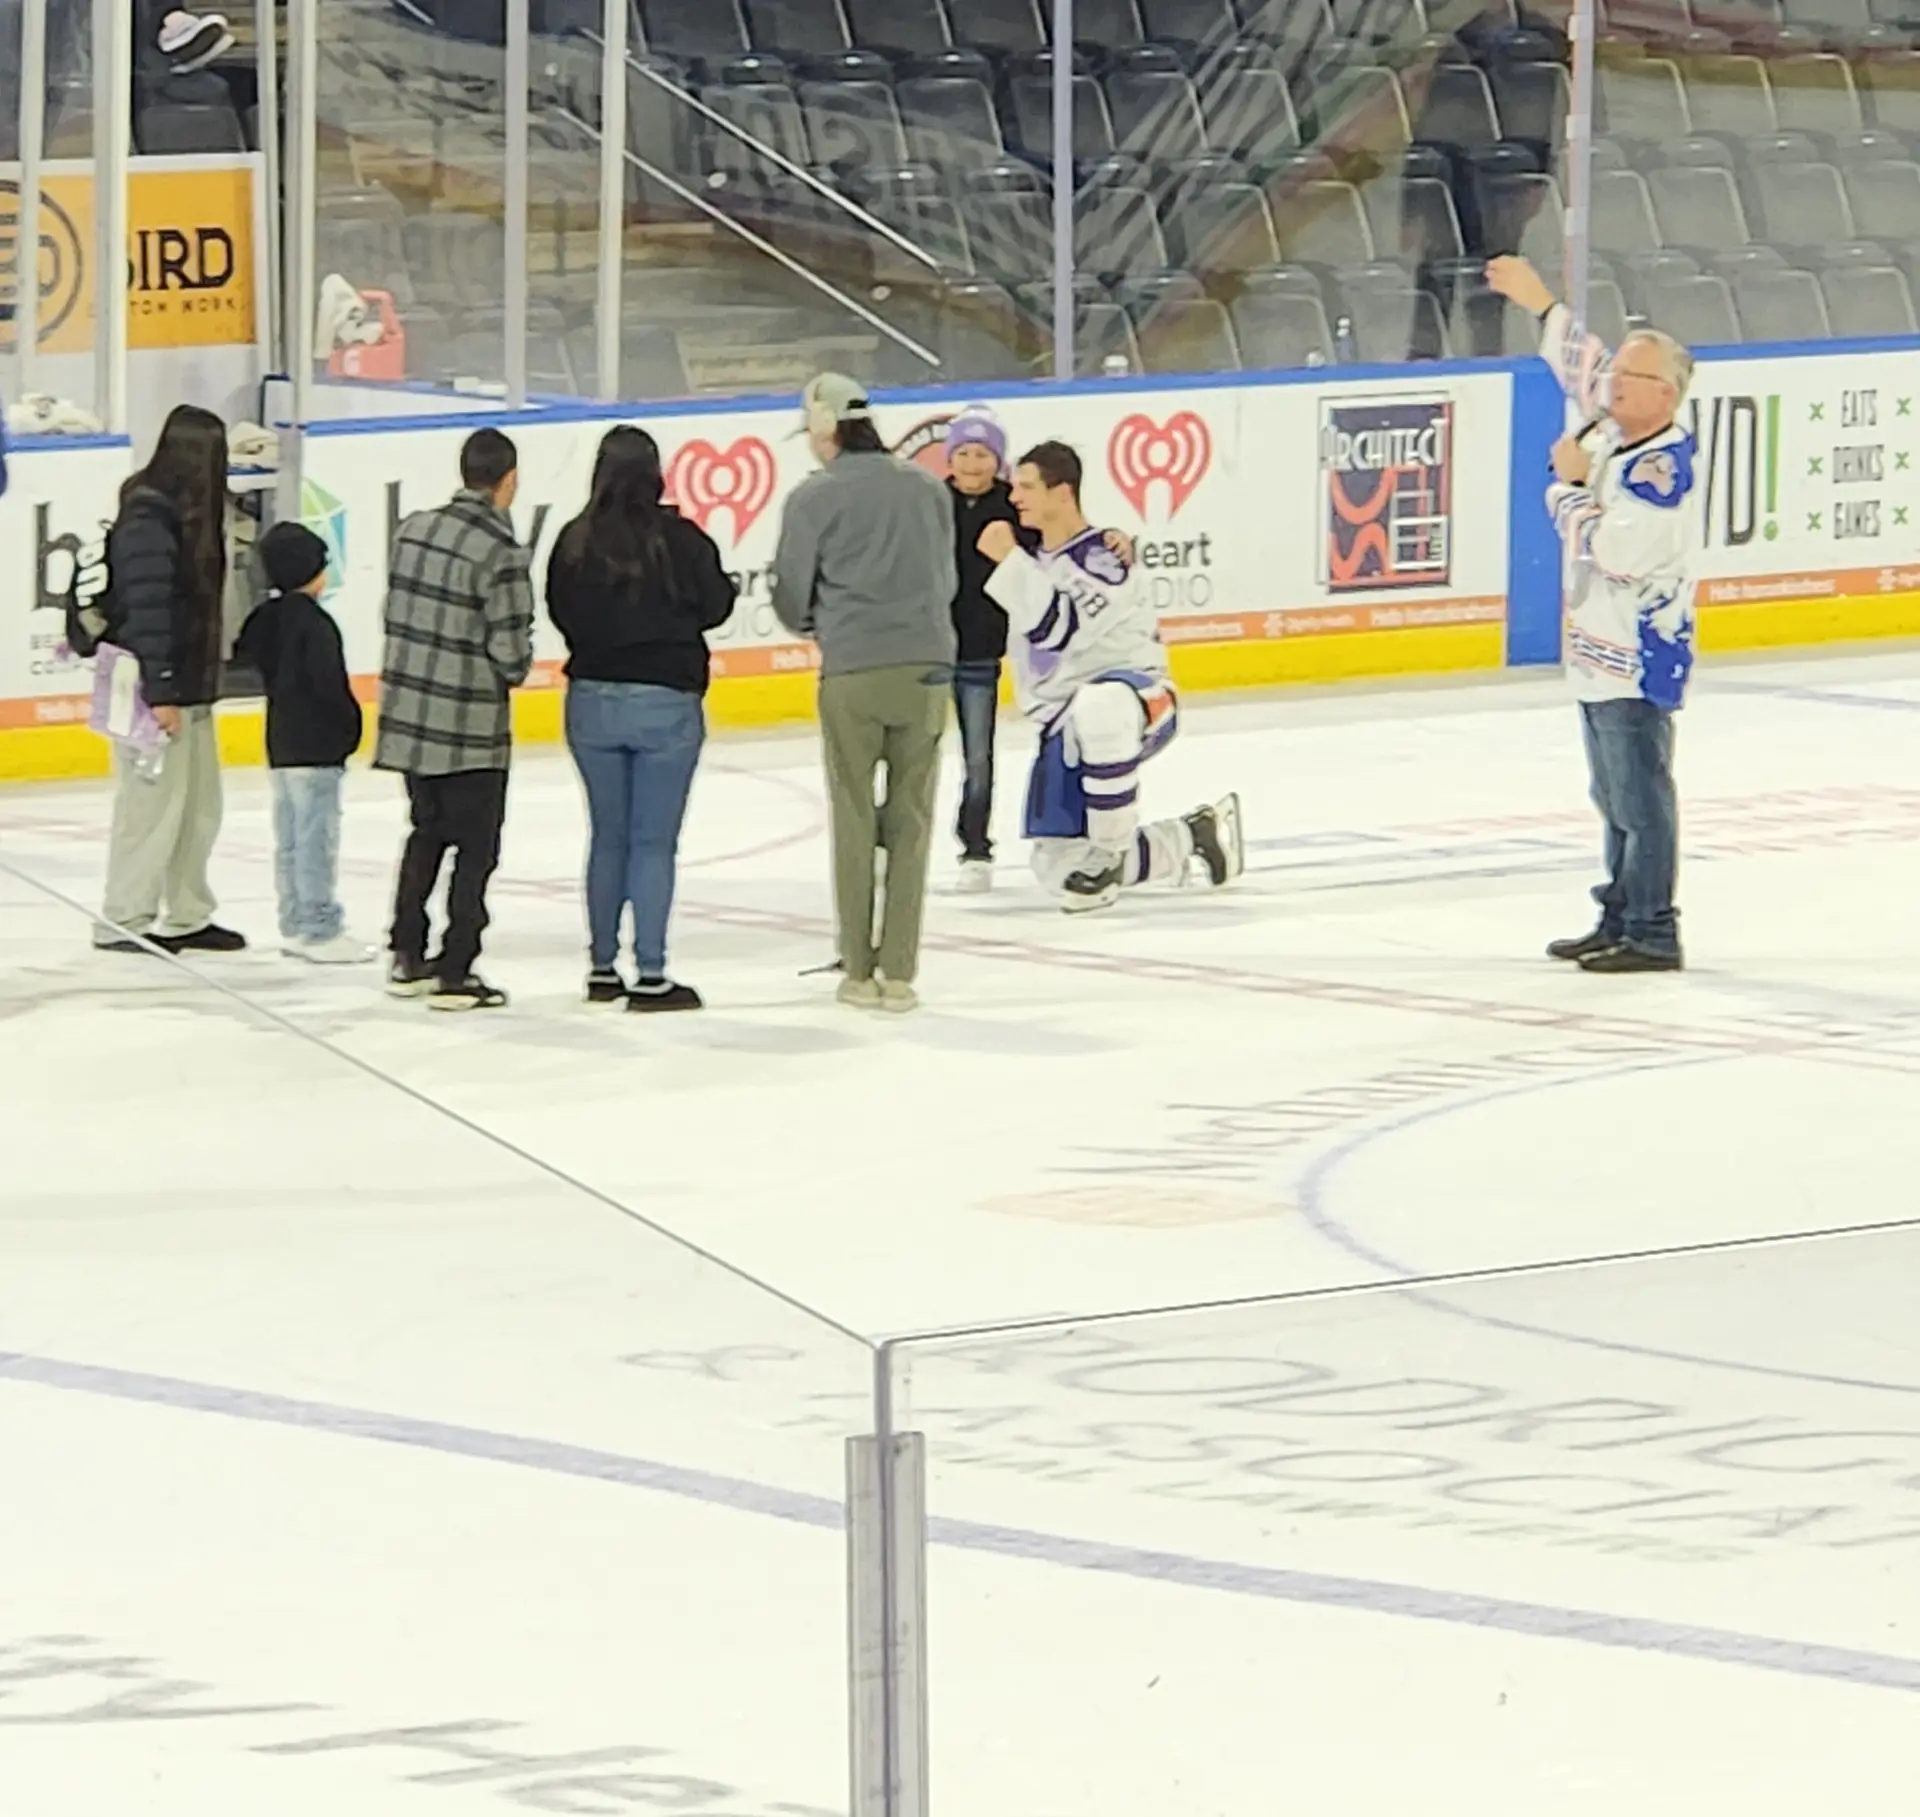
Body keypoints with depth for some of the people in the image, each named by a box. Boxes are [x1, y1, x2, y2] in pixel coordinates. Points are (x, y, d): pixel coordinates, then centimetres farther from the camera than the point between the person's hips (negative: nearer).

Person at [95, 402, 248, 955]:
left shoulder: (188, 514, 12)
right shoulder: (149, 520, -17)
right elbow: (146, 610, -21)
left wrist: (199, 685, 18)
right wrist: (159, 692, -23)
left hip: (189, 687, 10)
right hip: (153, 689, -10)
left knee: (200, 805, 14)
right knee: (155, 803, -6)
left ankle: (187, 917, 23)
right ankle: (123, 923, 2)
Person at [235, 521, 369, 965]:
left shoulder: (264, 618, 8)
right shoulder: (314, 623, -17)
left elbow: (246, 659, 16)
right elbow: (329, 683, -20)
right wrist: (350, 724, -8)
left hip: (280, 745, 9)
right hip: (316, 746, -9)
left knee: (290, 839, 13)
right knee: (317, 837, -6)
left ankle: (296, 926, 17)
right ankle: (320, 931, -5)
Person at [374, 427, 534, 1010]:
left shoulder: (414, 530, 1)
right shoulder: (499, 553, -19)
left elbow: (396, 614, 8)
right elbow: (510, 649, -18)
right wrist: (516, 670, 5)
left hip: (407, 715, 7)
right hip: (469, 726, -7)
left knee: (428, 832, 23)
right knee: (476, 848, 7)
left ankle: (407, 958, 27)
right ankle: (455, 974, 8)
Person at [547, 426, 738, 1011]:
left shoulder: (575, 542, -6)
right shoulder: (680, 539, -14)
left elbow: (561, 615, 3)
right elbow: (714, 606, -4)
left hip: (592, 701, 3)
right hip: (666, 703, -3)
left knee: (607, 837, 15)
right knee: (654, 842, 0)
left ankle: (602, 968, 21)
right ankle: (650, 975, -1)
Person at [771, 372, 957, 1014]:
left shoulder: (815, 497, -2)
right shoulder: (927, 488, 8)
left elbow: (791, 596, 5)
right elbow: (947, 580, 14)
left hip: (852, 672, -2)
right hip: (926, 665, 2)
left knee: (854, 822, 9)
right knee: (911, 821, 7)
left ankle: (859, 971, 11)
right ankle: (898, 972, 4)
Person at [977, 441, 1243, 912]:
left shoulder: (1102, 558, -15)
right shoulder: (1038, 558, 12)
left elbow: (1058, 630, -28)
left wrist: (1009, 560, -25)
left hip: (1135, 693, -8)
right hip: (1064, 719, 8)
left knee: (1097, 710, -47)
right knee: (1059, 865, 0)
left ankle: (1110, 854, -32)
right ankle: (1193, 838, 21)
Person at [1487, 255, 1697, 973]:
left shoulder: (1665, 470, -20)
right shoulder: (1617, 431, 6)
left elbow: (1606, 548, -26)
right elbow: (1584, 368, 23)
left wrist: (1570, 483, -13)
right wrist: (1541, 305, 22)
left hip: (1638, 660, -10)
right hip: (1600, 652, 10)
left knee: (1640, 796, -6)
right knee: (1615, 798, 15)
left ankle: (1651, 934, -3)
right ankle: (1620, 919, 23)